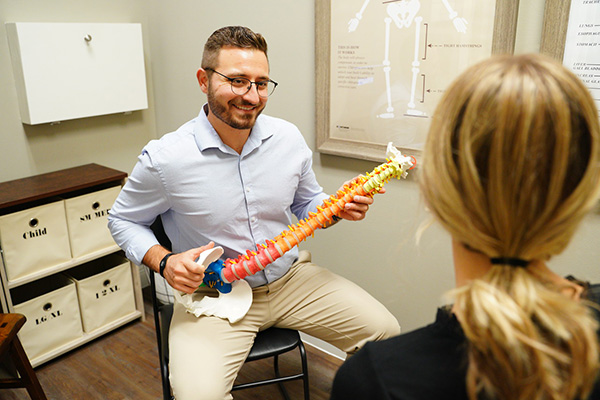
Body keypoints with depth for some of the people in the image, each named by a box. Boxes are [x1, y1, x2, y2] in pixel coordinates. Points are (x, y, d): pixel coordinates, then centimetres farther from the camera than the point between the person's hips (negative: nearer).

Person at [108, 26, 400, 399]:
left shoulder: (289, 137, -4)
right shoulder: (165, 158, -15)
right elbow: (124, 220, 2)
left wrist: (339, 206, -10)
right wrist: (164, 262, -16)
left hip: (292, 278, 4)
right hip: (212, 294, -3)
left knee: (385, 331, -4)